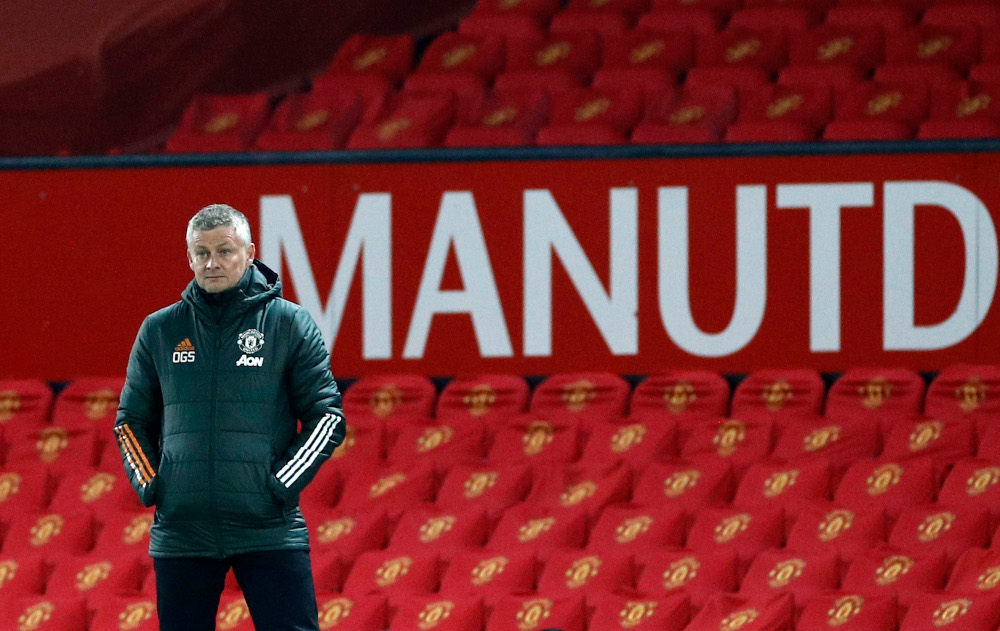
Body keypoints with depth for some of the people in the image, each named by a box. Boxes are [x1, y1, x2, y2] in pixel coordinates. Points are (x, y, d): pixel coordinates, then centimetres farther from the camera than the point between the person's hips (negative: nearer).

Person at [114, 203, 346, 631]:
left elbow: (327, 415, 3)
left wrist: (284, 483, -8)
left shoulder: (290, 324, 2)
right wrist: (148, 484, 3)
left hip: (269, 528, -2)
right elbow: (132, 420, 18)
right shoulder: (160, 331, 9)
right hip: (181, 529, 2)